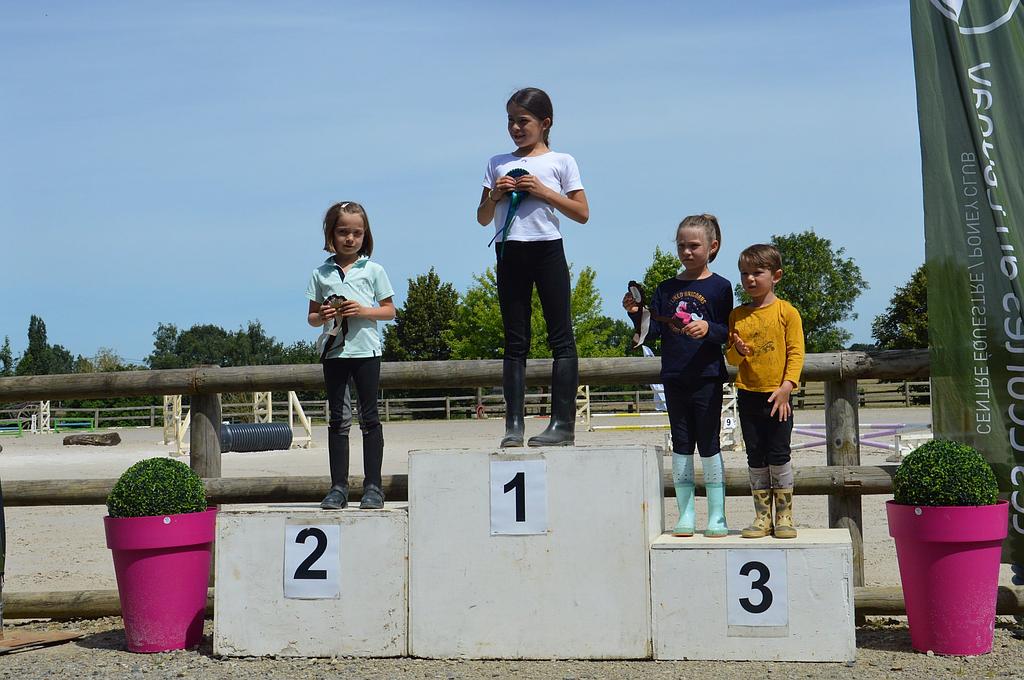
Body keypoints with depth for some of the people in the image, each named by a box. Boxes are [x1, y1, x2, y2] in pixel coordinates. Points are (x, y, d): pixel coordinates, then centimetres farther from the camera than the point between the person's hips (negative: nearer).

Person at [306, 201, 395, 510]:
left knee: (369, 417, 0)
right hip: (334, 353, 2)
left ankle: (373, 485, 5)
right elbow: (311, 315, 12)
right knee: (337, 419, 4)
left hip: (366, 350, -2)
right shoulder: (320, 274, 9)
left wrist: (364, 311, -12)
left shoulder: (373, 270, 4)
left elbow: (389, 310, 5)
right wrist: (321, 317, -10)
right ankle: (338, 487, 7)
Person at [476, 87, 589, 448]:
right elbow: (483, 218, 15)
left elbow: (582, 213, 0)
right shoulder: (498, 164, 14)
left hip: (547, 250, -3)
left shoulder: (561, 162, 5)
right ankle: (514, 423, 3)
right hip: (510, 253, 3)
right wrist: (495, 195, -4)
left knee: (561, 337, -4)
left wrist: (543, 191, -10)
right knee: (515, 340, 3)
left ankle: (563, 422, -4)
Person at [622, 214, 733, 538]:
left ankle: (717, 516, 8)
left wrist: (709, 328, -22)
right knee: (681, 445, 8)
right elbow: (654, 331, 6)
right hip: (674, 377, 4)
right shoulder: (667, 289, 9)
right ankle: (685, 514, 15)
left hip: (707, 377, -4)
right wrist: (636, 314, -11)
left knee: (709, 444, 0)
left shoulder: (719, 287, -1)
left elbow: (728, 331, -3)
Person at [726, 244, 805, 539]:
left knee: (779, 456, -2)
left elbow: (796, 353, -6)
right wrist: (737, 351, -13)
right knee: (755, 459, 6)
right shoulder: (737, 315, 8)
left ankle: (784, 516, 9)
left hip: (777, 396, -3)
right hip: (748, 395, 4)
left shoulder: (786, 312, -3)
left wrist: (786, 387, -16)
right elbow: (730, 357, 10)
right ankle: (762, 517, 13)